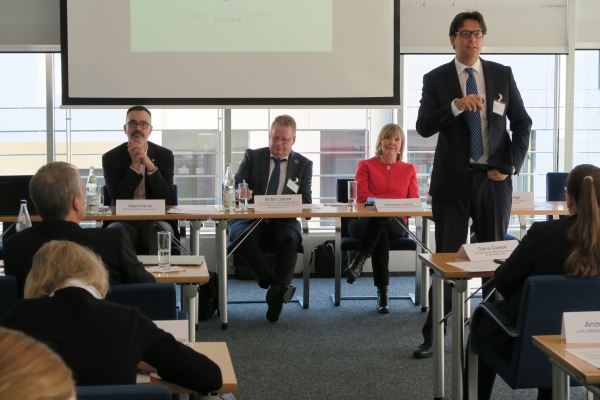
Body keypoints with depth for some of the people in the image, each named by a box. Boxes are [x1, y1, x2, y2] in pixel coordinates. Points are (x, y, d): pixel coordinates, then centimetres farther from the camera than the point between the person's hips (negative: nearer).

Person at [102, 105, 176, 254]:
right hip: (124, 222, -1)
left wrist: (150, 164, -17)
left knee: (163, 232, -33)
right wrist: (134, 165, -15)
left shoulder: (165, 155, 5)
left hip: (155, 221, 1)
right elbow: (119, 199, -8)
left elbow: (167, 200, -6)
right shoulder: (111, 158, 2)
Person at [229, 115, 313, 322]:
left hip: (283, 221, 0)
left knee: (289, 239, -35)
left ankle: (275, 298, -34)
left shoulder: (303, 165, 10)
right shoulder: (252, 156, 9)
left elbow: (306, 201, 2)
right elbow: (235, 188, 2)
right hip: (250, 218, 0)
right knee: (243, 237, -35)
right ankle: (280, 286, -38)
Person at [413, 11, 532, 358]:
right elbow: (424, 127, -9)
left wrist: (509, 167, -4)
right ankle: (433, 336, 8)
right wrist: (457, 104, -23)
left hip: (493, 179, 1)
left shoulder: (503, 74, 6)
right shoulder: (436, 79, 1)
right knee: (447, 258, 1)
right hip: (452, 180, -1)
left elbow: (522, 124, 7)